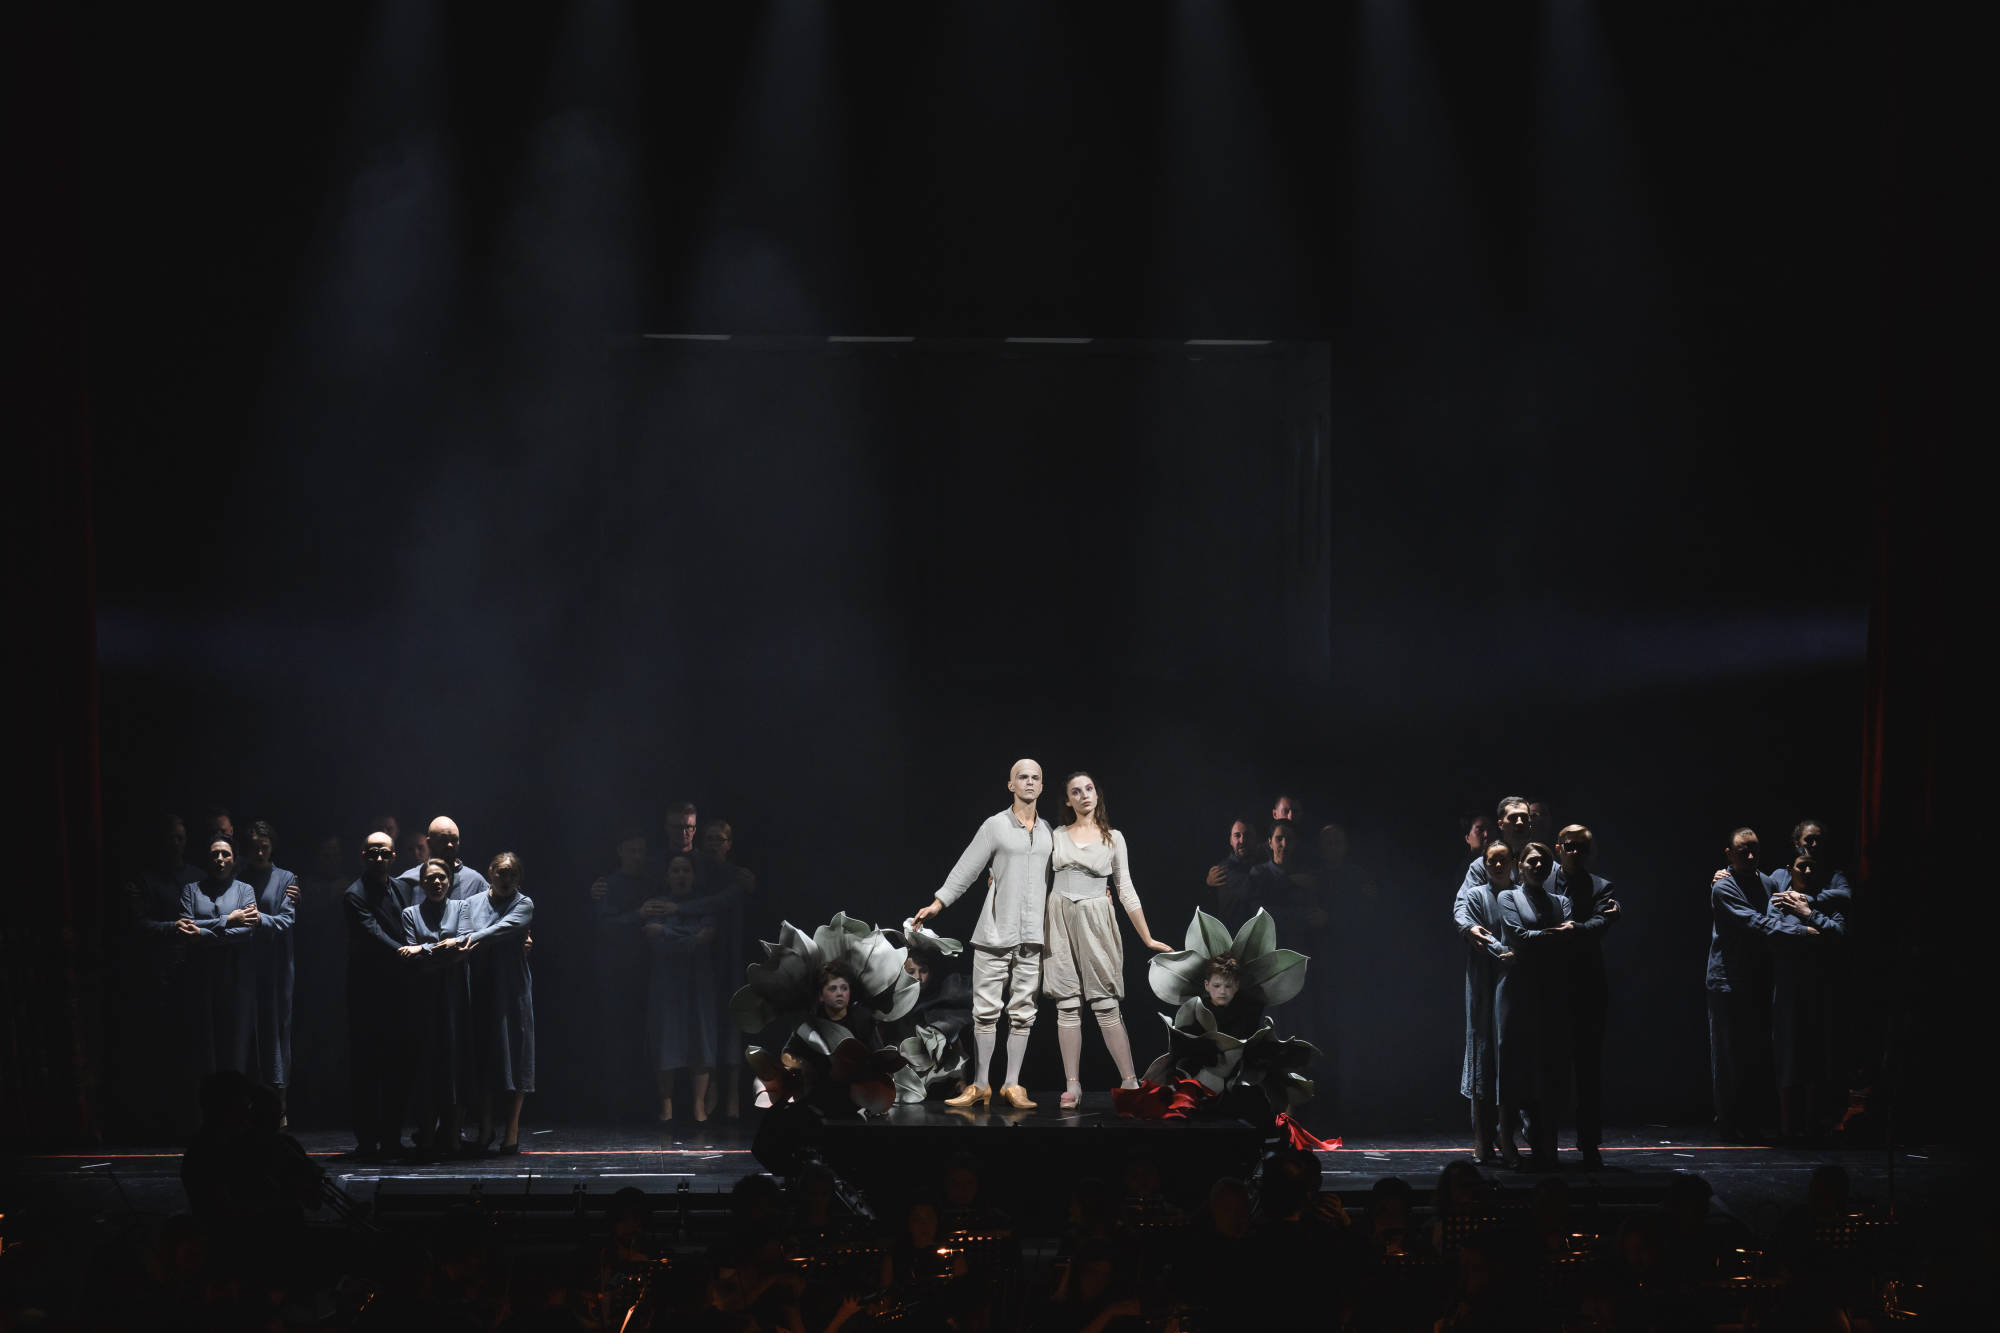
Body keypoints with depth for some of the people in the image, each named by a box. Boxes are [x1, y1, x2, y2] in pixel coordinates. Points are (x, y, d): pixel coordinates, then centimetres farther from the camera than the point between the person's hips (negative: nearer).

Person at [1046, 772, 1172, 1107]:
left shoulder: (1113, 838, 6)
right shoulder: (1057, 836, 9)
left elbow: (1126, 891, 8)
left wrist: (1147, 938, 6)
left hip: (1095, 922, -2)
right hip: (1060, 920, 2)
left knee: (1105, 1004, -8)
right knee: (1068, 1005, -1)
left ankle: (1130, 1081, -5)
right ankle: (1072, 1086, 0)